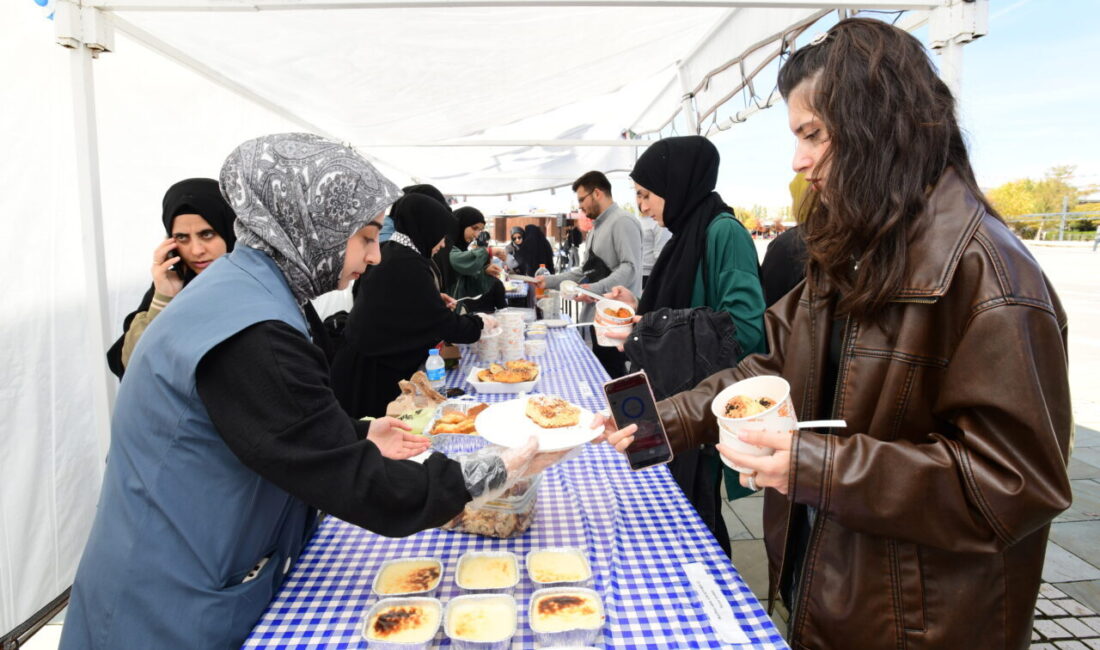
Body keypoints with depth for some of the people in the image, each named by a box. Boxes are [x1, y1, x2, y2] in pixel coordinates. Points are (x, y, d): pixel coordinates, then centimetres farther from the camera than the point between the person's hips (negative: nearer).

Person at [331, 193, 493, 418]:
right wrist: (479, 323, -1)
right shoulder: (408, 266, -22)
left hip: (363, 361, 9)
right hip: (373, 372, -9)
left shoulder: (390, 253, 7)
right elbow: (445, 324, -18)